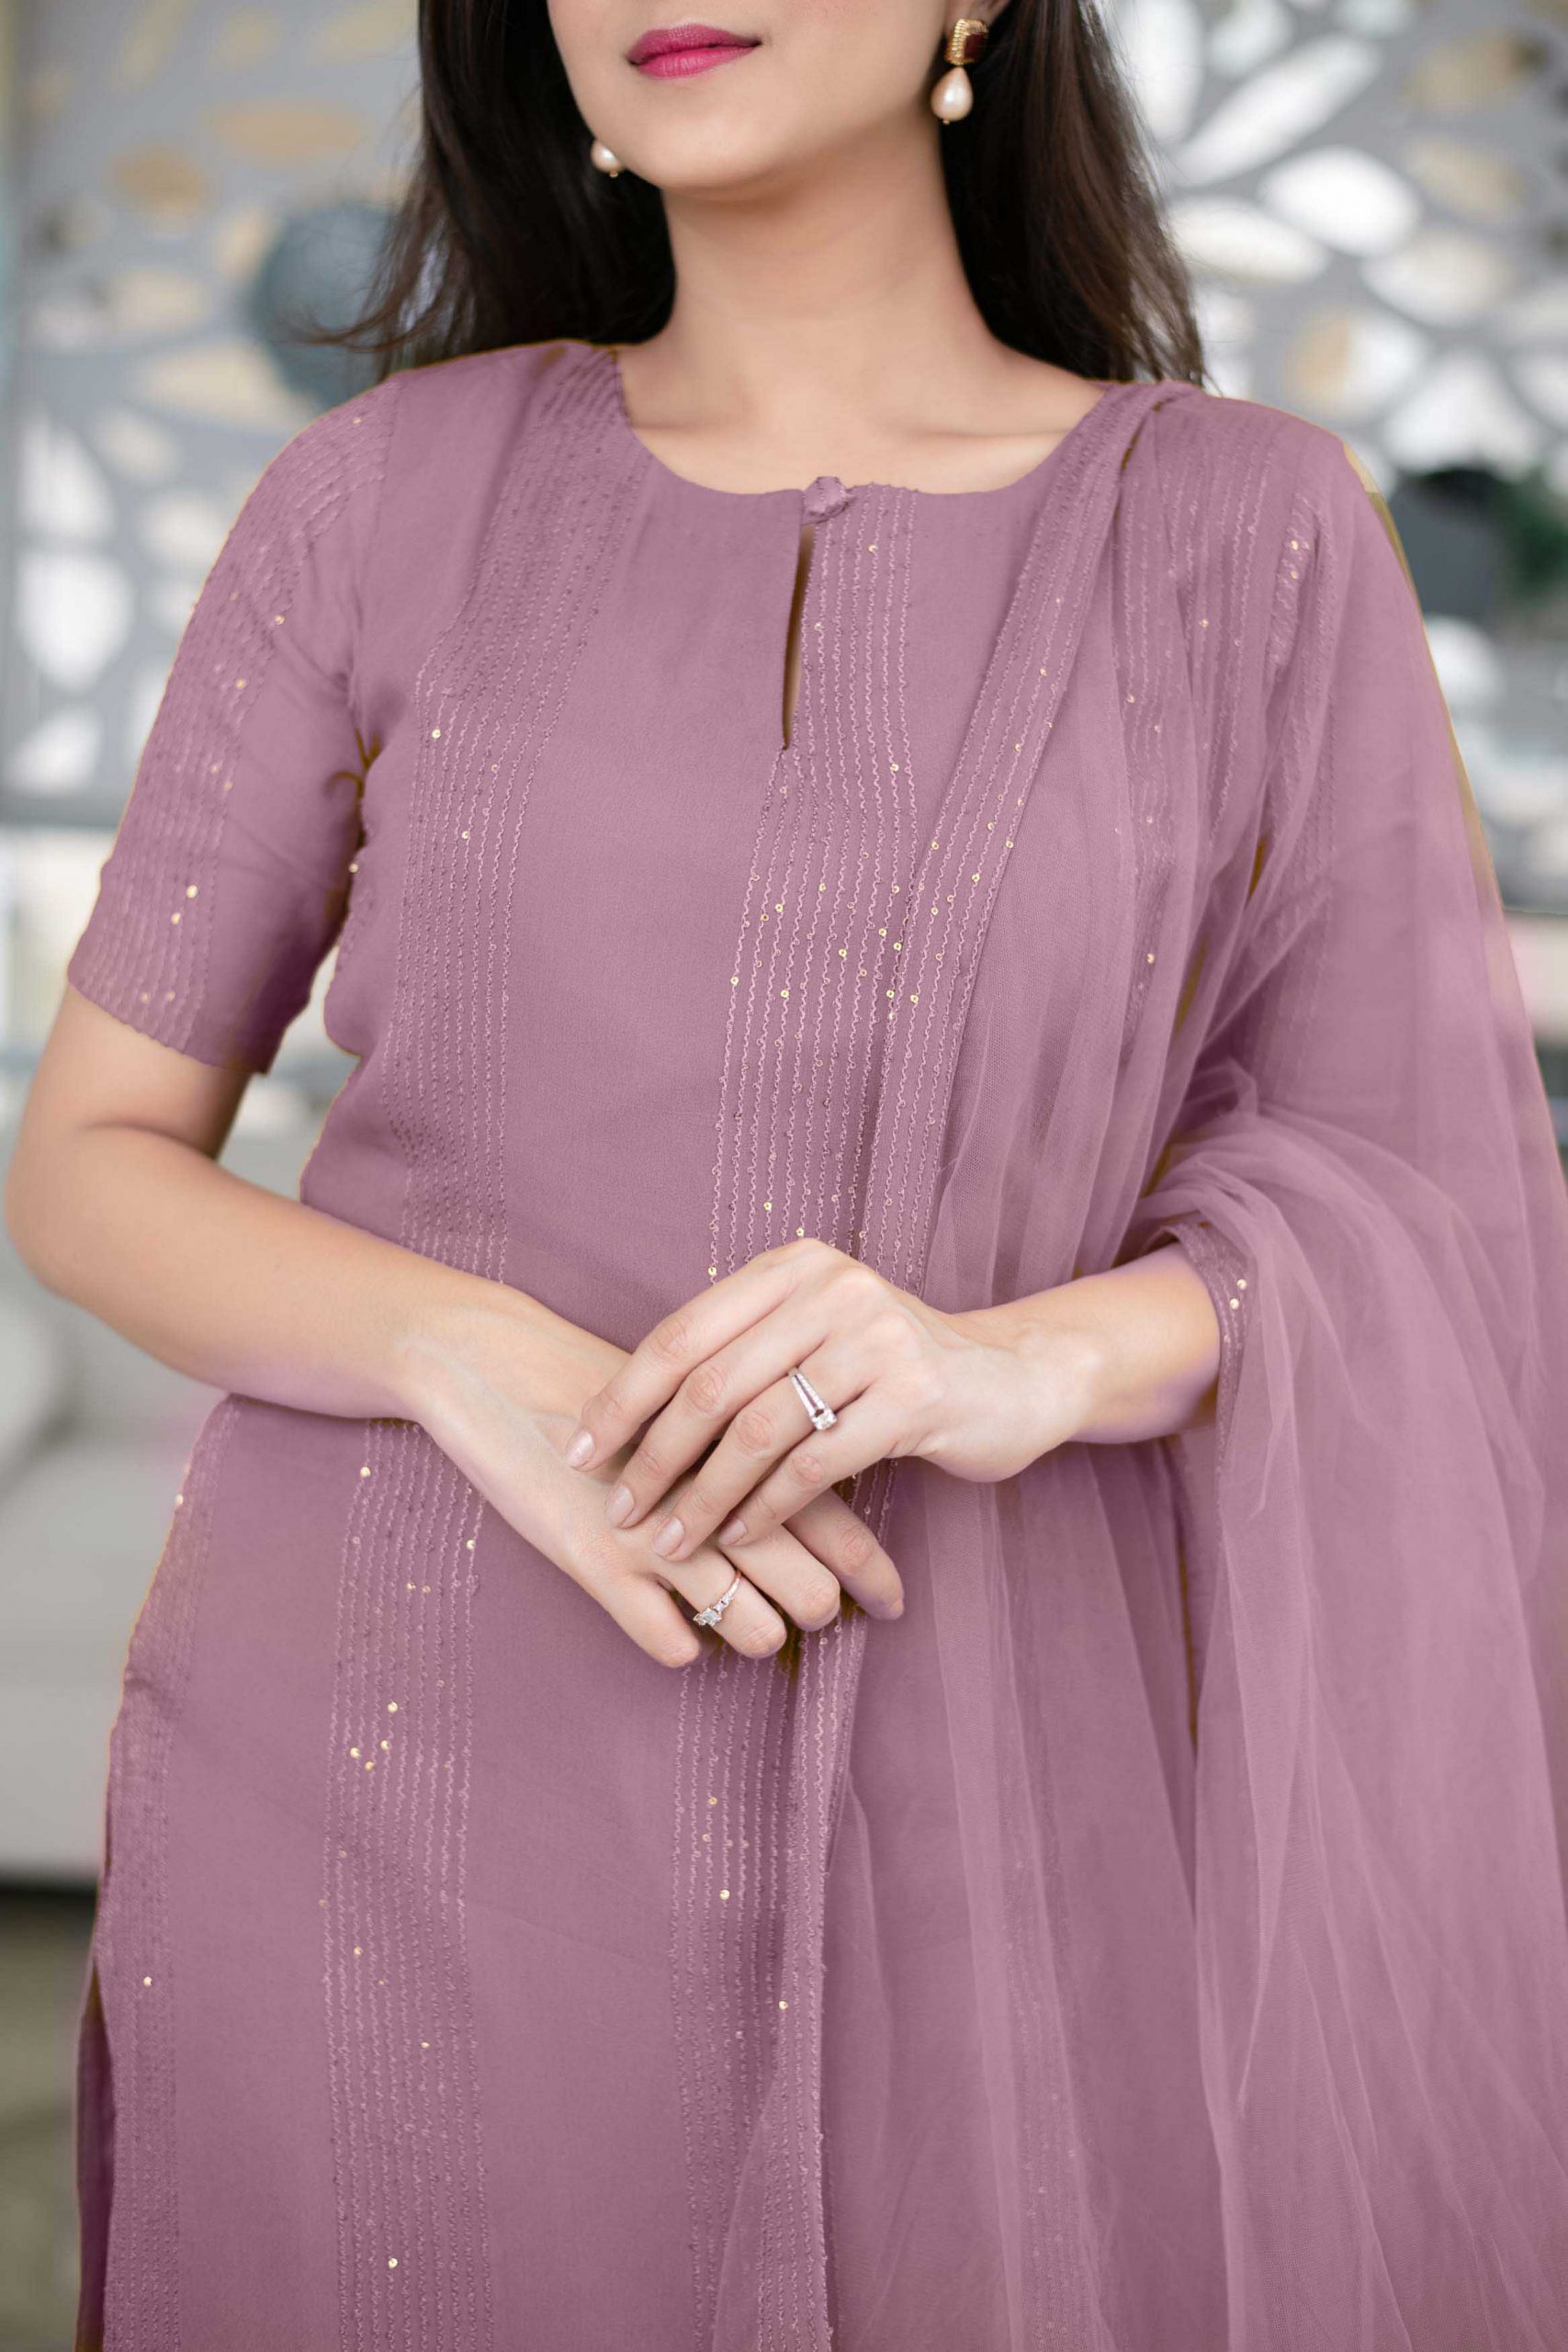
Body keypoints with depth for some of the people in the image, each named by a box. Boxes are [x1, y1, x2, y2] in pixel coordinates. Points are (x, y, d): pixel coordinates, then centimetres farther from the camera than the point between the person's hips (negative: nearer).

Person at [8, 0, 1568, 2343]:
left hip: (946, 1861, 0)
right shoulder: (388, 502, 2)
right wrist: (488, 1373, -17)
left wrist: (1027, 1364, -22)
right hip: (398, 1796, 0)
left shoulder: (1257, 538, 2)